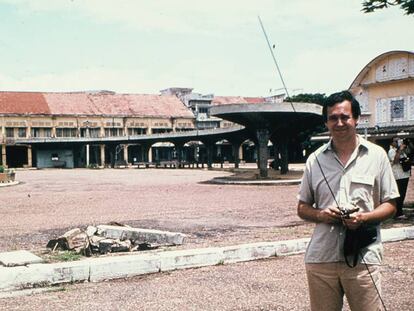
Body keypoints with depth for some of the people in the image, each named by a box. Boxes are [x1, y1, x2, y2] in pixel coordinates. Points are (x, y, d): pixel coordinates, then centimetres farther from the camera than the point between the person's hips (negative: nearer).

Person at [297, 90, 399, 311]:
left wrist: (364, 217, -13)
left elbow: (390, 205, 6)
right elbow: (302, 208, 14)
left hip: (363, 257, -2)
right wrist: (320, 215, -8)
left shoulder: (376, 155, 5)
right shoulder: (315, 159, 9)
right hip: (321, 257, 2)